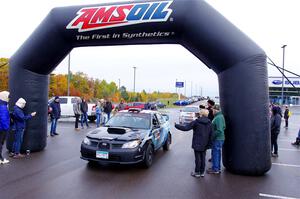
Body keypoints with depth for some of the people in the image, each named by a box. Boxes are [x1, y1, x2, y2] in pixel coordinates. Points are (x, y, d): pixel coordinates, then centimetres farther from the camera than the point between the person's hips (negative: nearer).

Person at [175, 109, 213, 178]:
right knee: (203, 158, 14)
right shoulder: (209, 123, 1)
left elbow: (185, 128, -16)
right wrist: (209, 144, 8)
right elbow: (211, 135, 2)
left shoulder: (196, 122, -15)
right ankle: (202, 172, 24)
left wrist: (176, 125, -5)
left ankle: (197, 172, 15)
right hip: (204, 145, 5)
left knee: (198, 158, 4)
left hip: (197, 144, -5)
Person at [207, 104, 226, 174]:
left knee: (215, 153, 1)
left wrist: (212, 135, -17)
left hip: (217, 139, -10)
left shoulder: (218, 118, -22)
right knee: (217, 153, 19)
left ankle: (215, 169, 11)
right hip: (220, 138, 10)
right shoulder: (221, 116, 9)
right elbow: (224, 127, 18)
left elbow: (219, 130, -26)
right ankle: (218, 168, 31)